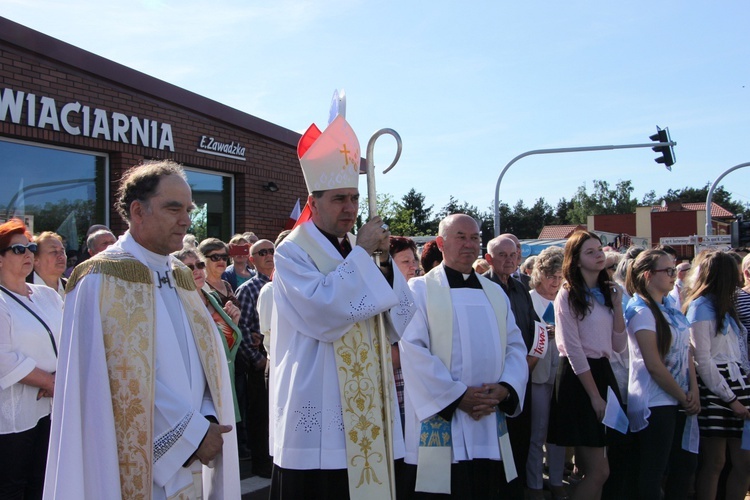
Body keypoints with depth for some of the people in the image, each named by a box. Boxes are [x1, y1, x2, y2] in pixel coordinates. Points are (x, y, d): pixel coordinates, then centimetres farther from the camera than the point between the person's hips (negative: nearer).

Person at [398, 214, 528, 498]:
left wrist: (505, 388, -9)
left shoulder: (495, 293, 15)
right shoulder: (420, 290, -2)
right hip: (440, 428, -5)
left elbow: (515, 346, 9)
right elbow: (413, 351, -12)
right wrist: (457, 395, -17)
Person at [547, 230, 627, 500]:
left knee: (590, 469, 11)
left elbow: (619, 346, 8)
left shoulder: (606, 294, 13)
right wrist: (594, 396, -14)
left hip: (603, 372, 7)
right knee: (599, 471, -8)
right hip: (578, 377, -7)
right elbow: (573, 351, -13)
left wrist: (617, 305, -1)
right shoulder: (568, 296, -8)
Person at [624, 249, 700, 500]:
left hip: (679, 401, 8)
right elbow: (654, 365, -18)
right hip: (655, 403, -8)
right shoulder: (641, 310, -14)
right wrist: (683, 397, -10)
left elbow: (686, 350, 9)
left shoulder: (670, 306, 9)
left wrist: (693, 391, -3)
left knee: (685, 465, 15)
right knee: (652, 474, 1)